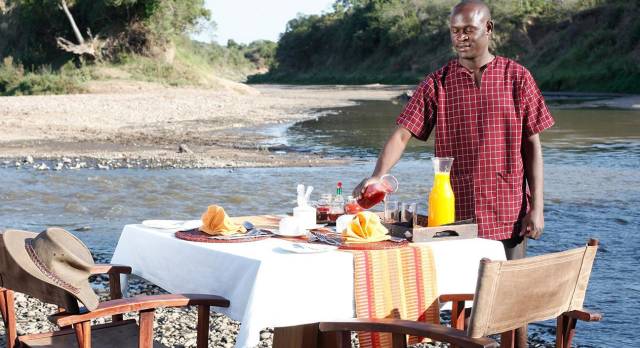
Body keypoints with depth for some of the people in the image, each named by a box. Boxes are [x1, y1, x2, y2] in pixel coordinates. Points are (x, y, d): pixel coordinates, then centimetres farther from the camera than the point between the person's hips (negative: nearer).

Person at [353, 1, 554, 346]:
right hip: (456, 213, 1)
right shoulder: (437, 83, 2)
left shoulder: (516, 78, 0)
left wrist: (536, 208, -4)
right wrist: (377, 175, -25)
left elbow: (532, 145, 1)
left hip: (507, 214, -1)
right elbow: (403, 133, -7)